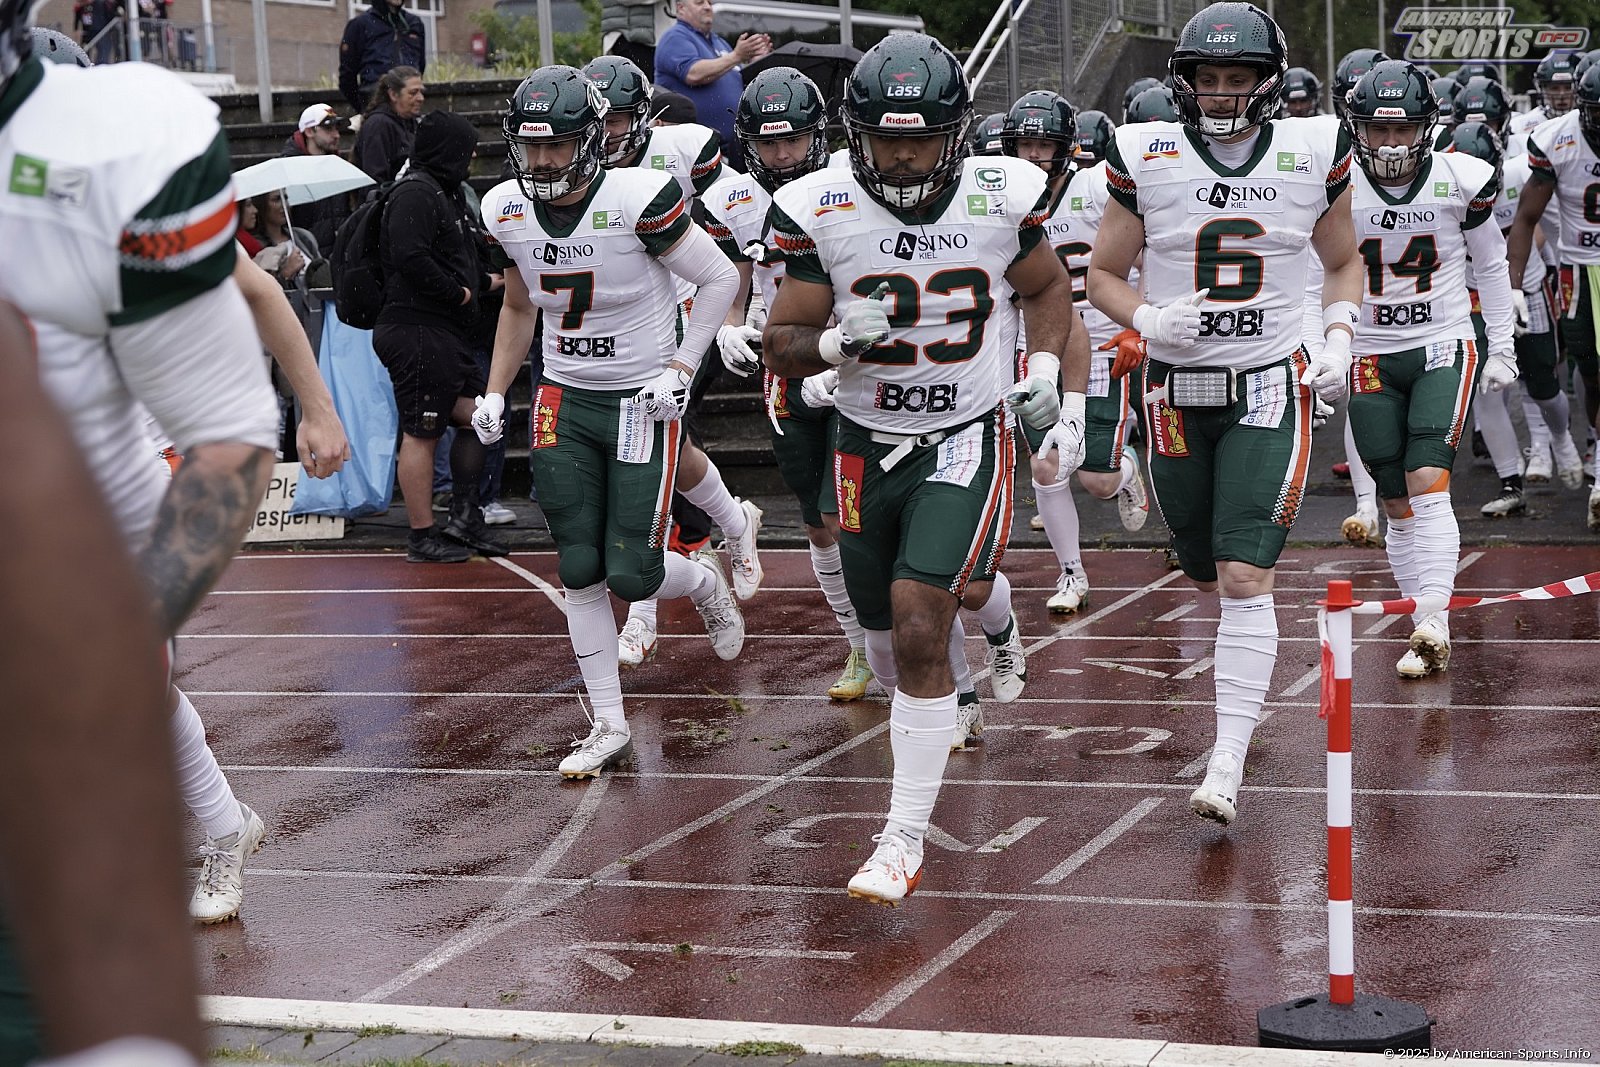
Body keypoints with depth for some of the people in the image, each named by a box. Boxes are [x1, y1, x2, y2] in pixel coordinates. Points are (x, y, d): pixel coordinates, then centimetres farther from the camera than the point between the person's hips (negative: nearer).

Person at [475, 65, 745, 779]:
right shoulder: (508, 211, -1)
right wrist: (494, 393, 10)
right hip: (564, 403, 5)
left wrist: (679, 369, -16)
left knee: (631, 575, -7)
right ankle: (609, 727, 13)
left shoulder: (638, 199, -19)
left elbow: (719, 279, -9)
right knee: (580, 572, 1)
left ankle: (702, 582, 30)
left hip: (640, 402, -4)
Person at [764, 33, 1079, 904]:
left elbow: (1046, 286, 11)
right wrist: (835, 341, -26)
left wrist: (1049, 366, -4)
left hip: (967, 439, -2)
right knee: (891, 648, 15)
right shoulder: (819, 210, -12)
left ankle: (904, 840, -8)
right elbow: (779, 347, -5)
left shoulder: (1000, 196, -10)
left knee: (919, 625, -19)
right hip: (868, 445, 2)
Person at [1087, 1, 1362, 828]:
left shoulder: (1313, 156, -2)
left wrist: (1339, 337, -2)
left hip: (1269, 390, -2)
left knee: (1244, 578, -14)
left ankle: (1227, 767, -12)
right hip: (1175, 388, 2)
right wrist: (1148, 319, -15)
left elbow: (1342, 262, 15)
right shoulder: (1145, 159, -4)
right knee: (1206, 573, 13)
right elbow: (1103, 275, 5)